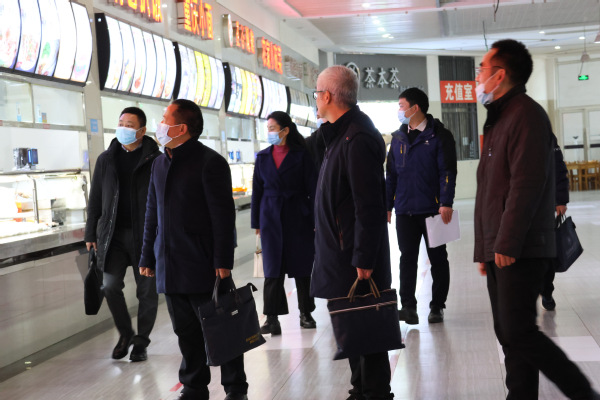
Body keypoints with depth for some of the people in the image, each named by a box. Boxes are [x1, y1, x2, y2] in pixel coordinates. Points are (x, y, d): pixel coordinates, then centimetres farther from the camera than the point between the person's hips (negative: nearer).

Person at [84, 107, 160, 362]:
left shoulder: (155, 160, -1)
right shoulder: (106, 159, 10)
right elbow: (95, 200, 13)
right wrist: (91, 234, 10)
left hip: (146, 236, -2)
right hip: (114, 235, 3)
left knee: (147, 291, 3)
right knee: (110, 286, -6)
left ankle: (141, 342, 19)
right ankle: (125, 334, 17)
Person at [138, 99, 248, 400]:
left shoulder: (209, 162, -8)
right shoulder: (160, 164, 15)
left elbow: (223, 215, -12)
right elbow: (152, 214, 19)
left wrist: (223, 261, -16)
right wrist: (148, 256, 17)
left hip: (202, 266, -7)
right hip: (170, 268, 7)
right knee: (186, 332, 13)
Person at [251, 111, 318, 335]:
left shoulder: (301, 155, -3)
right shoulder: (263, 157, 9)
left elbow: (312, 188, -3)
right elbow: (257, 190, 11)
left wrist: (315, 220, -7)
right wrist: (256, 222, 8)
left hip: (298, 217, -2)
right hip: (271, 218, 3)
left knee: (302, 266, 5)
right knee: (272, 268, 0)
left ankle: (306, 313, 19)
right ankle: (272, 319, 2)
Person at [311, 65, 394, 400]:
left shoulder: (357, 139, -19)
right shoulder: (341, 133, 13)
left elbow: (369, 206, -23)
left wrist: (363, 259, -23)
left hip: (355, 256, -10)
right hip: (341, 251, 10)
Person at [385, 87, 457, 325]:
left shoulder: (439, 135, -3)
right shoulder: (398, 138, 12)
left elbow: (448, 171, -7)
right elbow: (391, 174, 14)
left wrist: (446, 203, -16)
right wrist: (387, 205, 9)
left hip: (432, 209, -4)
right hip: (405, 210, 4)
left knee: (438, 258, 6)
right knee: (407, 258, 3)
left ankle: (437, 306, 16)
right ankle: (408, 306, 8)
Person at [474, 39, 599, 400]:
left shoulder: (525, 114, -10)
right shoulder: (498, 119, 21)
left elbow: (528, 183, -20)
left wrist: (508, 243, -22)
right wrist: (485, 249, 20)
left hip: (520, 251, -10)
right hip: (500, 250, 10)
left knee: (519, 333, -11)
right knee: (509, 334, 9)